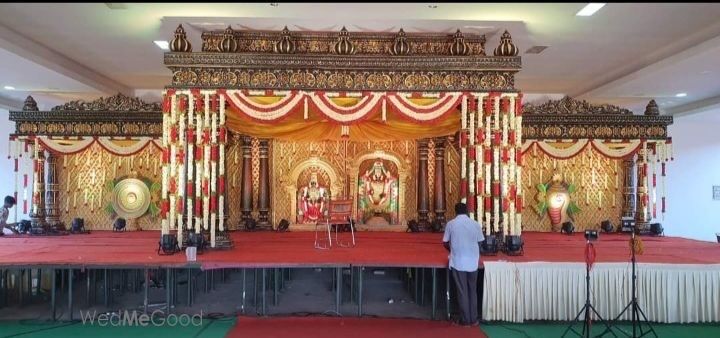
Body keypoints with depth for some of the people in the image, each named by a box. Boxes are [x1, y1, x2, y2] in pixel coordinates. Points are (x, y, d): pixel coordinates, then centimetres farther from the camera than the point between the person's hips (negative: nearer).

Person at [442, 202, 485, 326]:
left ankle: (465, 320, 11)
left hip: (457, 262, -1)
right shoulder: (475, 224, -2)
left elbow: (445, 243, 3)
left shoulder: (450, 224, -4)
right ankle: (474, 319, 18)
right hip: (473, 262, 2)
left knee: (462, 291, 6)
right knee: (473, 290, 14)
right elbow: (480, 242, 5)